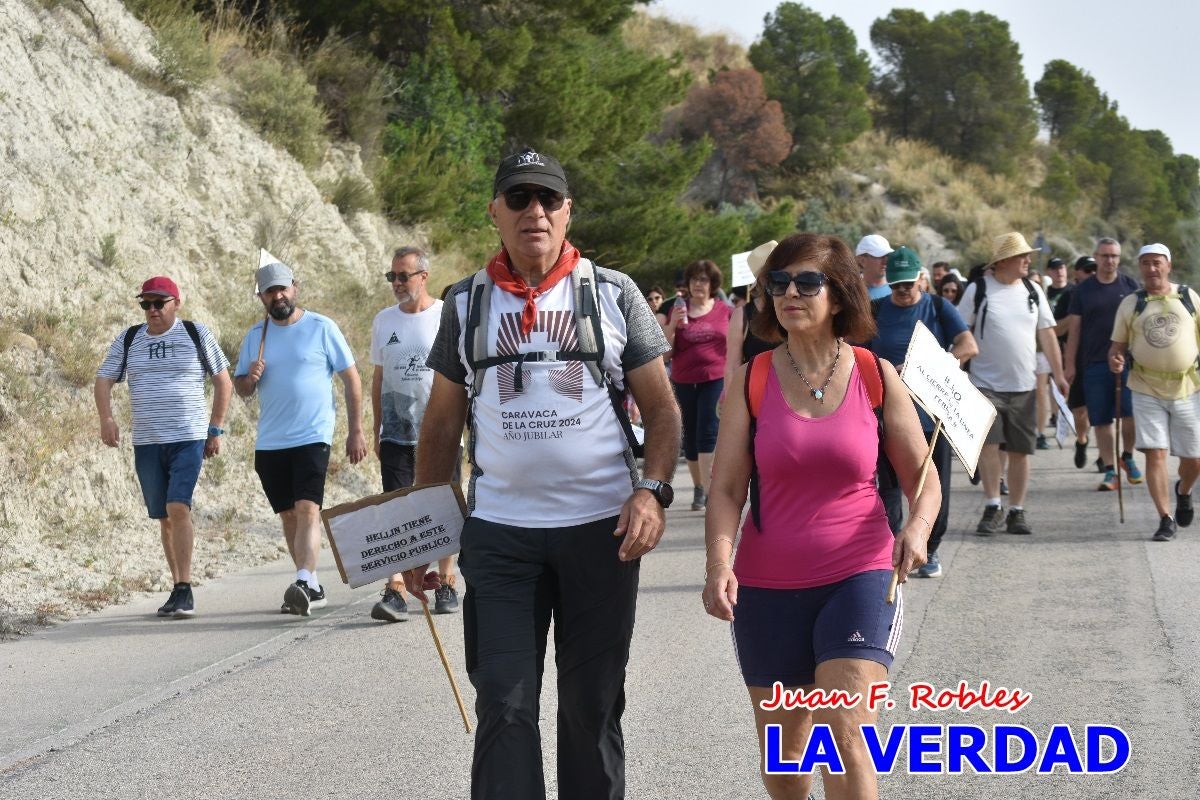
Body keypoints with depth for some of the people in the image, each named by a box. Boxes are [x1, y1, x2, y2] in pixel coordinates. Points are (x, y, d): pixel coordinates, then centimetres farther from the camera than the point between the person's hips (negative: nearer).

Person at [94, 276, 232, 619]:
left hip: (188, 439, -4)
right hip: (146, 443, 4)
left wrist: (216, 429, 2)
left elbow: (223, 381, 7)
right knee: (164, 518, 7)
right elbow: (103, 380, 6)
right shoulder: (128, 341, 10)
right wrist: (106, 417, -13)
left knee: (178, 508, -18)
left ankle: (184, 589, -18)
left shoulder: (196, 335, 2)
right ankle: (179, 590, 15)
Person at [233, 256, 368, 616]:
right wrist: (249, 378, -9)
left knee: (307, 509, -18)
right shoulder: (255, 337, 11)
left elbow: (352, 379, 1)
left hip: (312, 437, -5)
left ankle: (303, 584, -29)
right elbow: (240, 389, 16)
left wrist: (356, 431, -4)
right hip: (269, 442, 5)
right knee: (288, 516, 9)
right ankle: (312, 587, 18)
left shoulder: (322, 328, -1)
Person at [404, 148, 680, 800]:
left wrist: (652, 490, -12)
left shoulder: (613, 294, 3)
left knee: (592, 708, 8)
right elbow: (441, 424, 11)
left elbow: (661, 409, 4)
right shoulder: (467, 303, 6)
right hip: (497, 533, 1)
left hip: (601, 527, 0)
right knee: (504, 707, -5)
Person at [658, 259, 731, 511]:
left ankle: (709, 490, -17)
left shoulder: (725, 312, 4)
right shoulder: (677, 311, 6)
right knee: (691, 436, 9)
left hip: (716, 379, -3)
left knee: (708, 433, -13)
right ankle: (698, 488, 23)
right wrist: (672, 325, -12)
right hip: (684, 383, 3)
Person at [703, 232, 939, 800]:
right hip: (768, 587, 2)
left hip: (860, 574, -2)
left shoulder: (877, 377, 0)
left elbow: (922, 476, 6)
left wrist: (917, 529, -16)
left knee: (845, 734, -17)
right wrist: (718, 567, -21)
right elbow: (726, 489, -4)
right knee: (782, 753, 12)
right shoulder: (752, 381, 0)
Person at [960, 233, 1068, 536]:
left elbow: (1046, 334, 10)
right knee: (988, 443, -13)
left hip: (1023, 385, 3)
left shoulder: (1033, 290, 8)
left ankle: (1016, 512, 14)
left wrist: (1058, 374, 5)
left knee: (1020, 450, 5)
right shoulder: (978, 290, -3)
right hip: (986, 382, -3)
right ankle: (992, 508, -2)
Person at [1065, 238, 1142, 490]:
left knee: (1132, 412, -12)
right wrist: (1069, 364, 2)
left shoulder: (1130, 286, 8)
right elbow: (1074, 329, 7)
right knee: (1101, 420, 2)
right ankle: (1109, 471, 9)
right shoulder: (1083, 291, 7)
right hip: (1095, 363, 1)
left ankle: (1127, 456, 12)